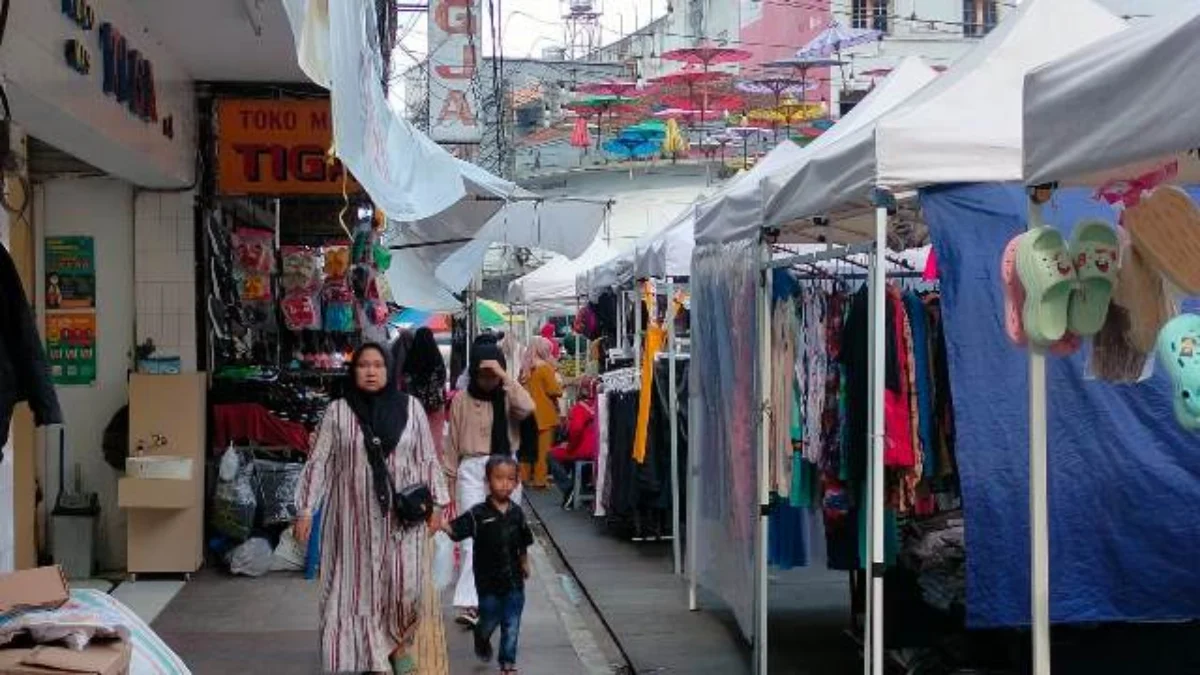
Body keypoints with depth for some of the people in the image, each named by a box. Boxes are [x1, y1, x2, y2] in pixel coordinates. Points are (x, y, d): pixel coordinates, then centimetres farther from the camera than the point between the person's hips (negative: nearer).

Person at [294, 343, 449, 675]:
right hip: (355, 514, 0)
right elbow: (318, 462, 1)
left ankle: (398, 645, 24)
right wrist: (305, 510, -3)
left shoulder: (410, 406, 2)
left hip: (402, 513, 0)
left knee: (404, 584, -2)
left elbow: (428, 459, 6)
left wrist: (436, 503, 3)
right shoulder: (338, 411, 0)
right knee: (359, 584, 3)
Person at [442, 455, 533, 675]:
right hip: (488, 580, -3)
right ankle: (482, 641, 45)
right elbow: (455, 530, -22)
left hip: (513, 580, 3)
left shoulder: (517, 513, -2)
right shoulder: (478, 514, -13)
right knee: (489, 622, 11)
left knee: (511, 626, 9)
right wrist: (440, 523, -40)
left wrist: (524, 565, 13)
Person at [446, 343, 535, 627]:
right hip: (472, 469, -1)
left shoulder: (507, 398, 3)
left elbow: (526, 407, -21)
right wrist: (449, 477, 6)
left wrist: (504, 375, -18)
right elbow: (453, 442, 8)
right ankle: (468, 603, -17)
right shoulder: (461, 400, 4)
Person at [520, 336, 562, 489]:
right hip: (545, 415, -6)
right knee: (543, 448, 0)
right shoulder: (545, 367, -12)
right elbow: (555, 391, -13)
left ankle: (524, 476, 18)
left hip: (529, 414, 6)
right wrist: (558, 383, 5)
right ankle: (540, 479, 2)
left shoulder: (525, 368, 5)